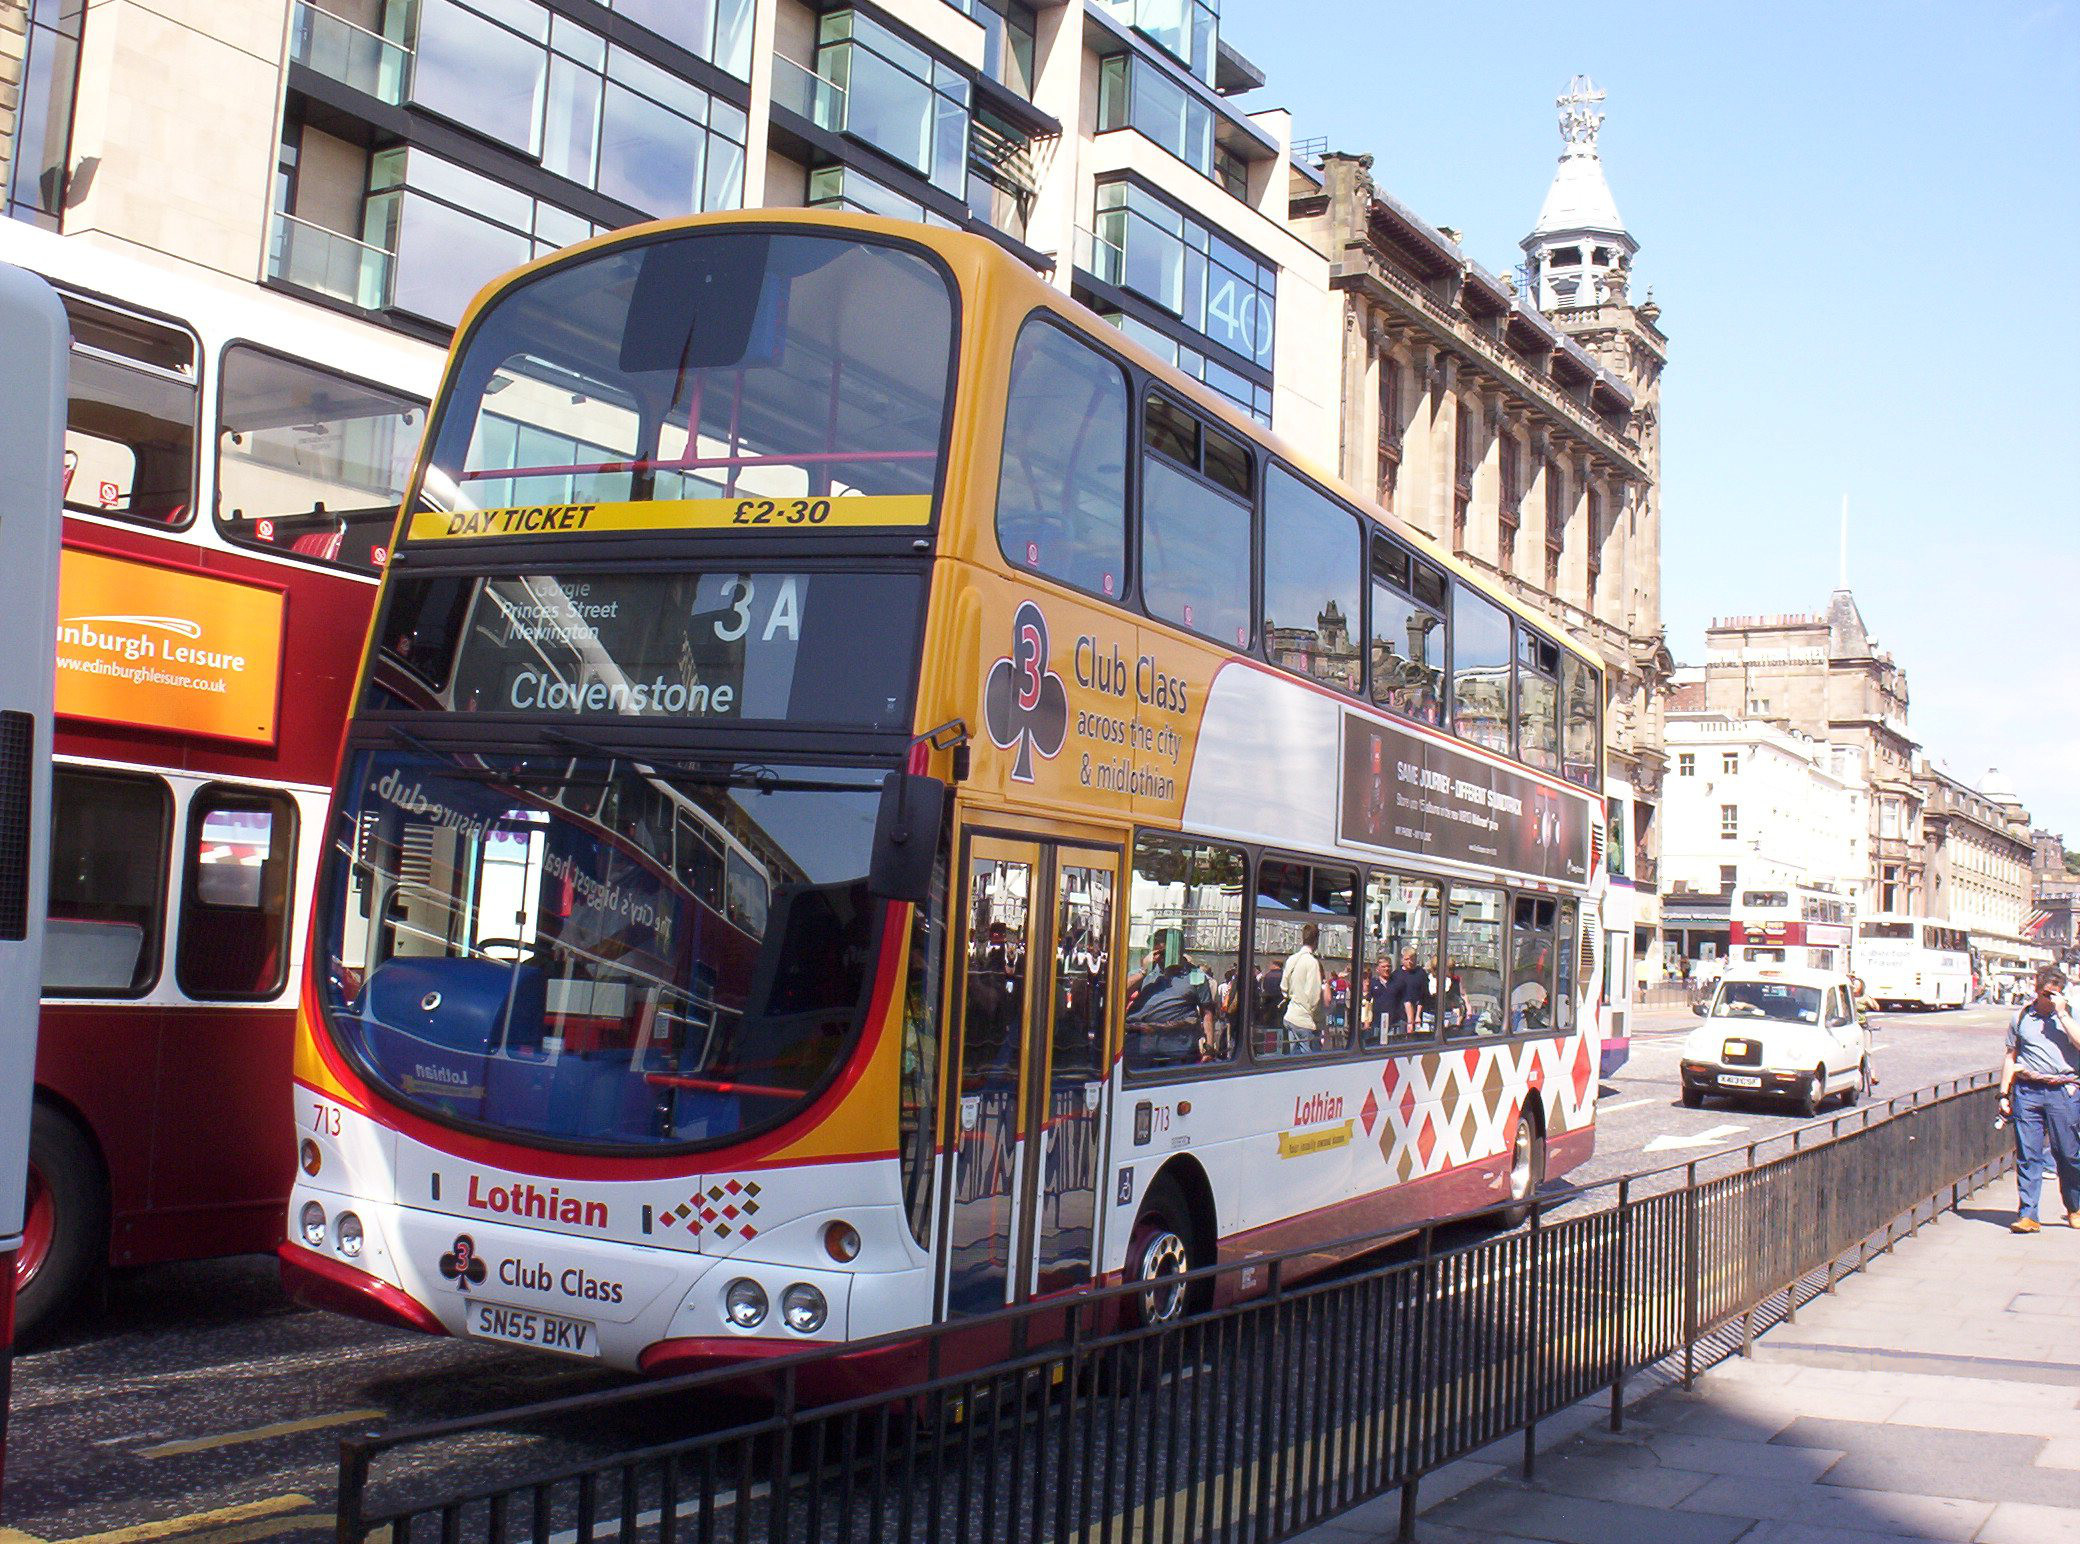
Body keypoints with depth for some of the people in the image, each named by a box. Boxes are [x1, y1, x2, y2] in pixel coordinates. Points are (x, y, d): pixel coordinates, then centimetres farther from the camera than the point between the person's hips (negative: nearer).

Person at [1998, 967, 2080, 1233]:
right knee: (2027, 1154, -1)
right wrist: (2004, 1093, 13)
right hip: (2027, 1090, 1)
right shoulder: (2021, 1016, 11)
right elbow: (2011, 1056, 16)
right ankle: (2027, 1214, 2)